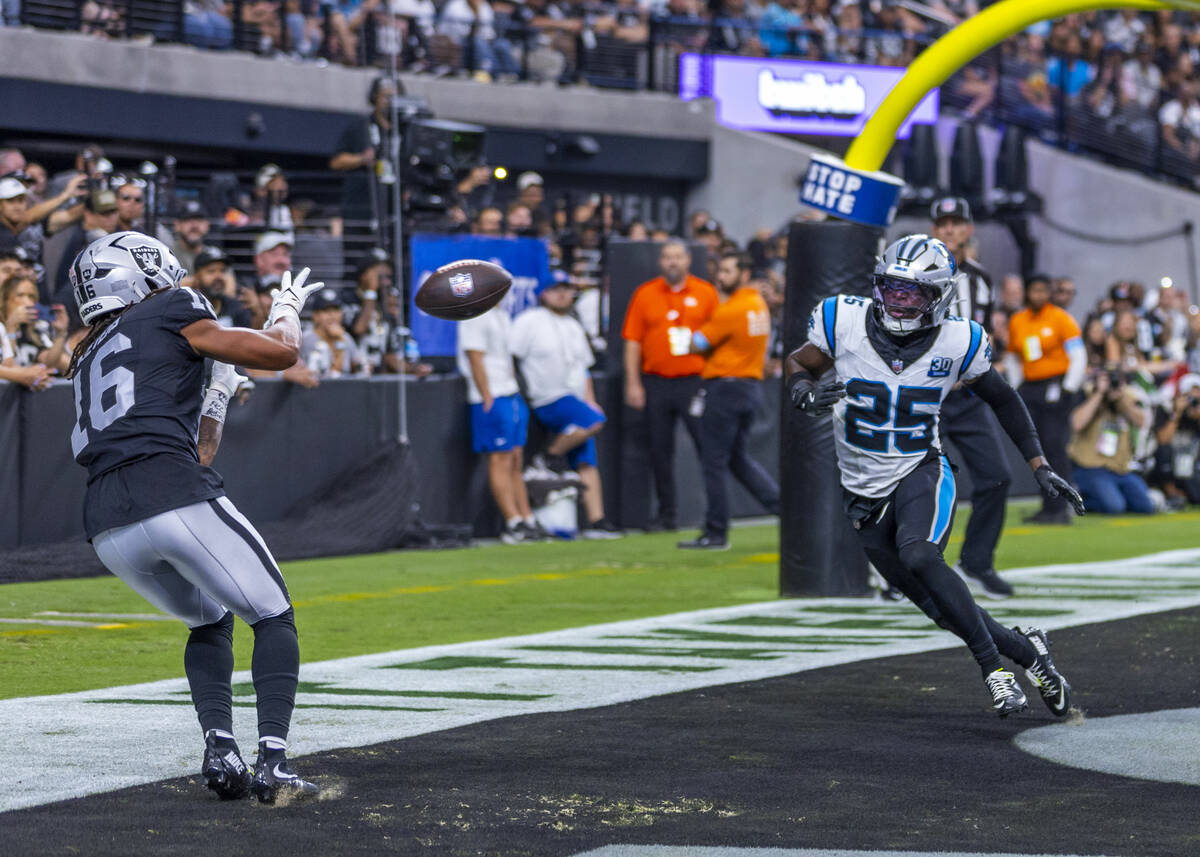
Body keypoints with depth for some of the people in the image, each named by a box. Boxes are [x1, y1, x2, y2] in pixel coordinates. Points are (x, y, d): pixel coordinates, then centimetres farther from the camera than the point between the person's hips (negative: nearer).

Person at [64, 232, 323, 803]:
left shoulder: (90, 364, 31)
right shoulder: (169, 314, 12)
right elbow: (283, 353, 12)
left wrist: (216, 398, 45)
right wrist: (286, 308, 32)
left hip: (106, 526, 6)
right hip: (172, 498, -6)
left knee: (210, 621, 27)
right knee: (273, 618, 8)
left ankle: (219, 750, 6)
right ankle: (272, 762, -10)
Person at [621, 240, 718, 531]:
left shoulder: (706, 293, 5)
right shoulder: (644, 294, 7)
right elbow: (632, 341, 6)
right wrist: (633, 383, 0)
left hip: (695, 383, -2)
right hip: (656, 384, 2)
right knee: (660, 450, 5)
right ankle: (666, 514, 13)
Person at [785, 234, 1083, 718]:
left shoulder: (956, 342, -9)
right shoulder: (844, 321, -10)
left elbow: (1003, 401, 7)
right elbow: (799, 365, 5)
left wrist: (1040, 467, 4)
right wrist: (805, 395, -19)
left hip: (921, 475, -2)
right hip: (864, 493, 2)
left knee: (919, 556, -33)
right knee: (942, 608, 2)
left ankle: (992, 666, -22)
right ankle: (1025, 650, 22)